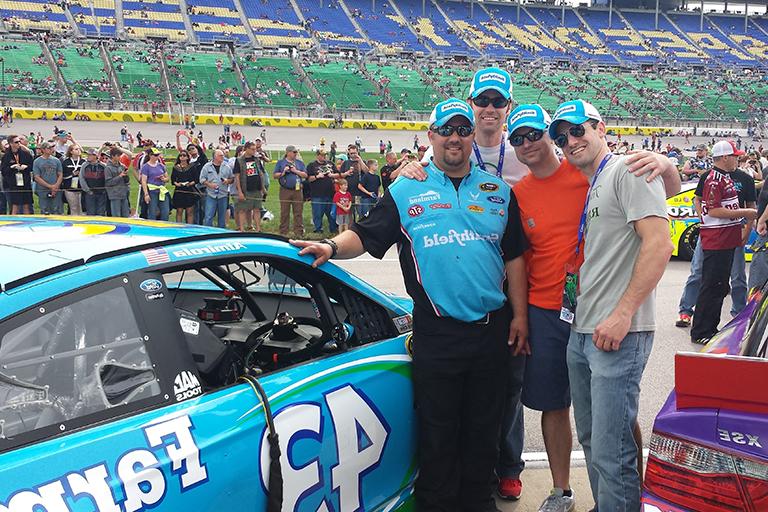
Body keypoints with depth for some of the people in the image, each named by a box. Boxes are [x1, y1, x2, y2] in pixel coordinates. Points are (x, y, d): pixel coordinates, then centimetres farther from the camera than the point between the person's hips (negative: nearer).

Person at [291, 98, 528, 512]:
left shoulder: (498, 191, 9)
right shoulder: (406, 192, 4)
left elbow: (514, 257, 10)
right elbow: (365, 235, 1)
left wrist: (519, 314, 6)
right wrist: (332, 246, -19)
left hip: (493, 327, 3)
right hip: (437, 333, -2)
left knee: (484, 427, 14)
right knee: (437, 428, 7)